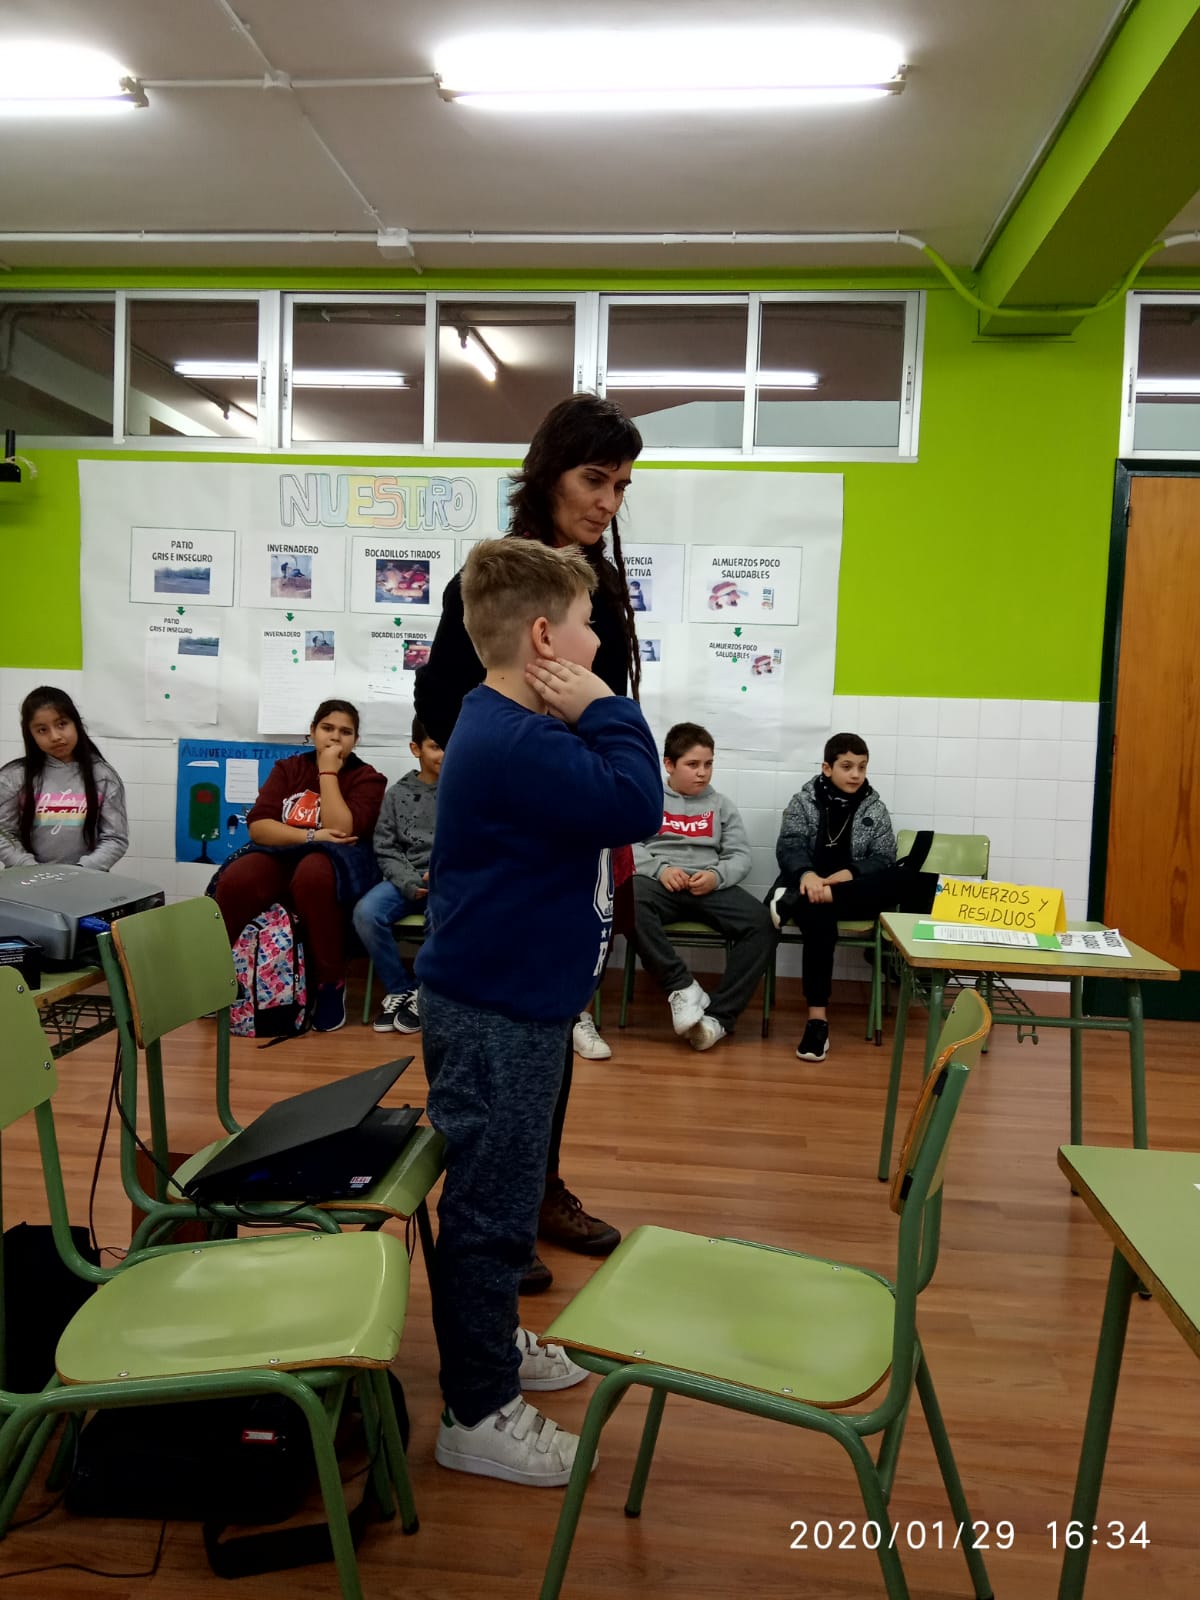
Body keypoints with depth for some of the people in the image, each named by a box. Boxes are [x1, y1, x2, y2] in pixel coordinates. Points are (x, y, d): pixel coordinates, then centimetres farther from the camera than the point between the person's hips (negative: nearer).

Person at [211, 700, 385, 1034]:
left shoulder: (367, 778, 5)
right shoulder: (288, 768, 14)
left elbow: (341, 831, -13)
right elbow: (258, 827, 0)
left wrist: (328, 772, -8)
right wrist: (311, 835, -14)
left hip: (335, 861, -3)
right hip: (282, 856, 3)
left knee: (312, 875, -39)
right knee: (234, 881, -30)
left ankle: (332, 982, -25)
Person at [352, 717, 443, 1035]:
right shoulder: (398, 794, 10)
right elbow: (386, 850, 6)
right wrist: (408, 882, -12)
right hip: (407, 878, 2)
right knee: (366, 913, -27)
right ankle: (399, 988, -4)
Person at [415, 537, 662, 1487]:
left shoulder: (512, 730, 10)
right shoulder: (515, 745, -26)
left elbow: (605, 804, 13)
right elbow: (633, 804, -29)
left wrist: (596, 716, -1)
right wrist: (606, 711, -18)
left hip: (515, 1003, 11)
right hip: (497, 1015, -11)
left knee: (503, 1195, 24)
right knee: (491, 1207, 3)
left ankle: (494, 1344, 44)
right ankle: (478, 1416, 20)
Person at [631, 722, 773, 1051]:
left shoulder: (721, 805, 22)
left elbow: (741, 856, 11)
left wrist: (716, 875, -12)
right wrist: (659, 869, -15)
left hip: (710, 887, 2)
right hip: (658, 883, -2)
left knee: (761, 923, -27)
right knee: (629, 902, -39)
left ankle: (718, 1016, -26)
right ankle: (682, 987, -31)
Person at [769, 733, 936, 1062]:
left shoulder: (875, 809, 12)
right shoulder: (803, 801, 8)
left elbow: (883, 860, 3)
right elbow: (789, 847, -5)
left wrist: (851, 873, -20)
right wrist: (806, 874, -28)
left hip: (856, 892, 2)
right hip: (810, 884, -2)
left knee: (910, 878, -29)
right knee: (818, 917, -39)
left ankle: (798, 900, -38)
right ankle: (817, 1017, -40)